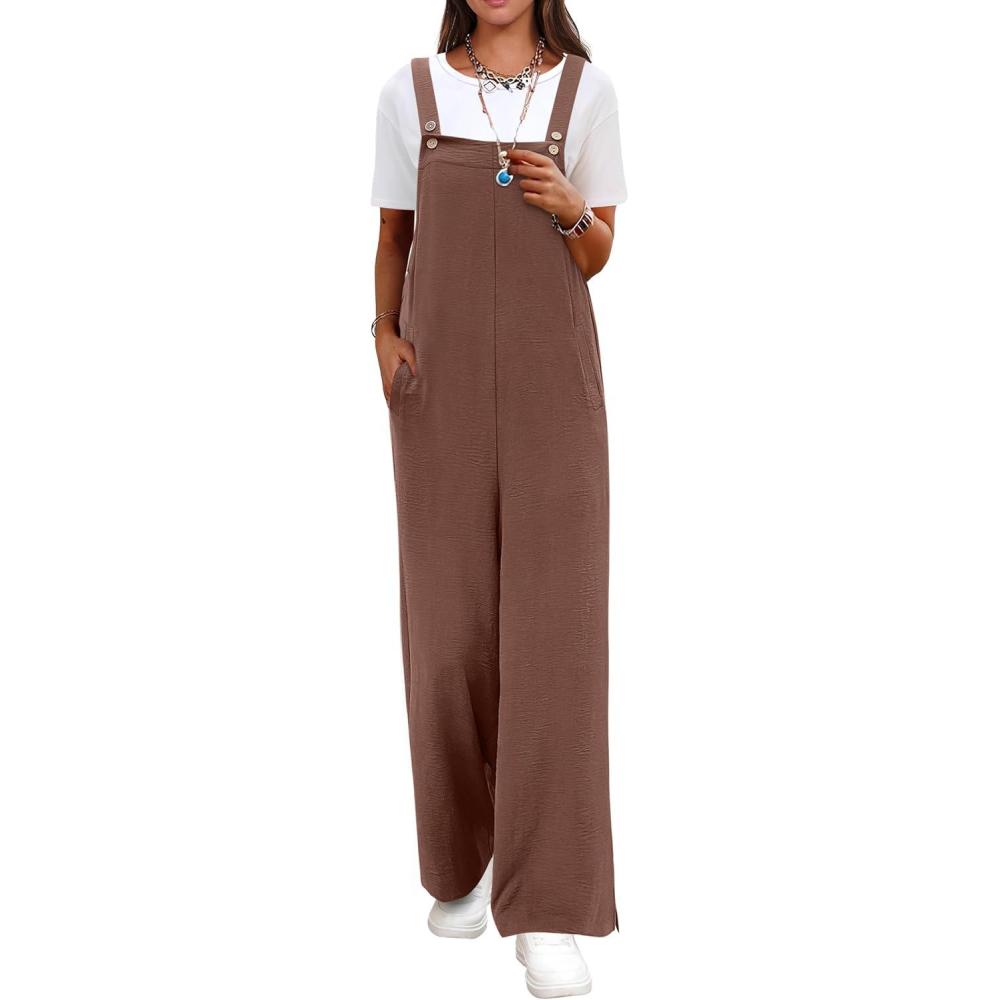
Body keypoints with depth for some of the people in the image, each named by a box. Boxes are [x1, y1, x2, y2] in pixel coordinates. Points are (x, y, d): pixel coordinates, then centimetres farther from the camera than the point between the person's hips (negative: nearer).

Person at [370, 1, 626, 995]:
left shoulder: (586, 90, 5)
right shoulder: (409, 92, 7)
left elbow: (597, 255, 8)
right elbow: (393, 238, 12)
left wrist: (566, 206, -14)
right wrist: (385, 336, -7)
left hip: (552, 381, -1)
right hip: (443, 387, 1)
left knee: (554, 621, -10)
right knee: (451, 622, 2)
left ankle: (547, 910, -7)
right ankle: (469, 850, 24)